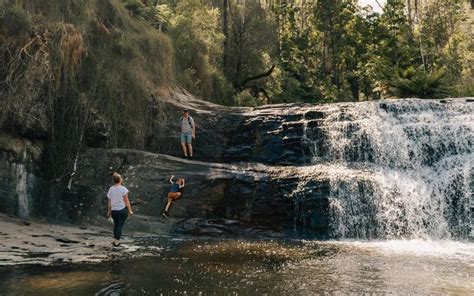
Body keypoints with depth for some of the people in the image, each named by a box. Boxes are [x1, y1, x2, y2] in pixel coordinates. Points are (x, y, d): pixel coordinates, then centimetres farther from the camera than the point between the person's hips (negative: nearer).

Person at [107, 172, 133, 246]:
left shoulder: (111, 189, 0)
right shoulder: (123, 189, -12)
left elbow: (109, 202, 6)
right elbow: (126, 201, -10)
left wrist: (109, 211, 16)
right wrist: (130, 210, -3)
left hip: (114, 210, 4)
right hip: (122, 210, -4)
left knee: (116, 224, 21)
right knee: (120, 225, 5)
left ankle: (115, 240, 26)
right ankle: (117, 241, 7)